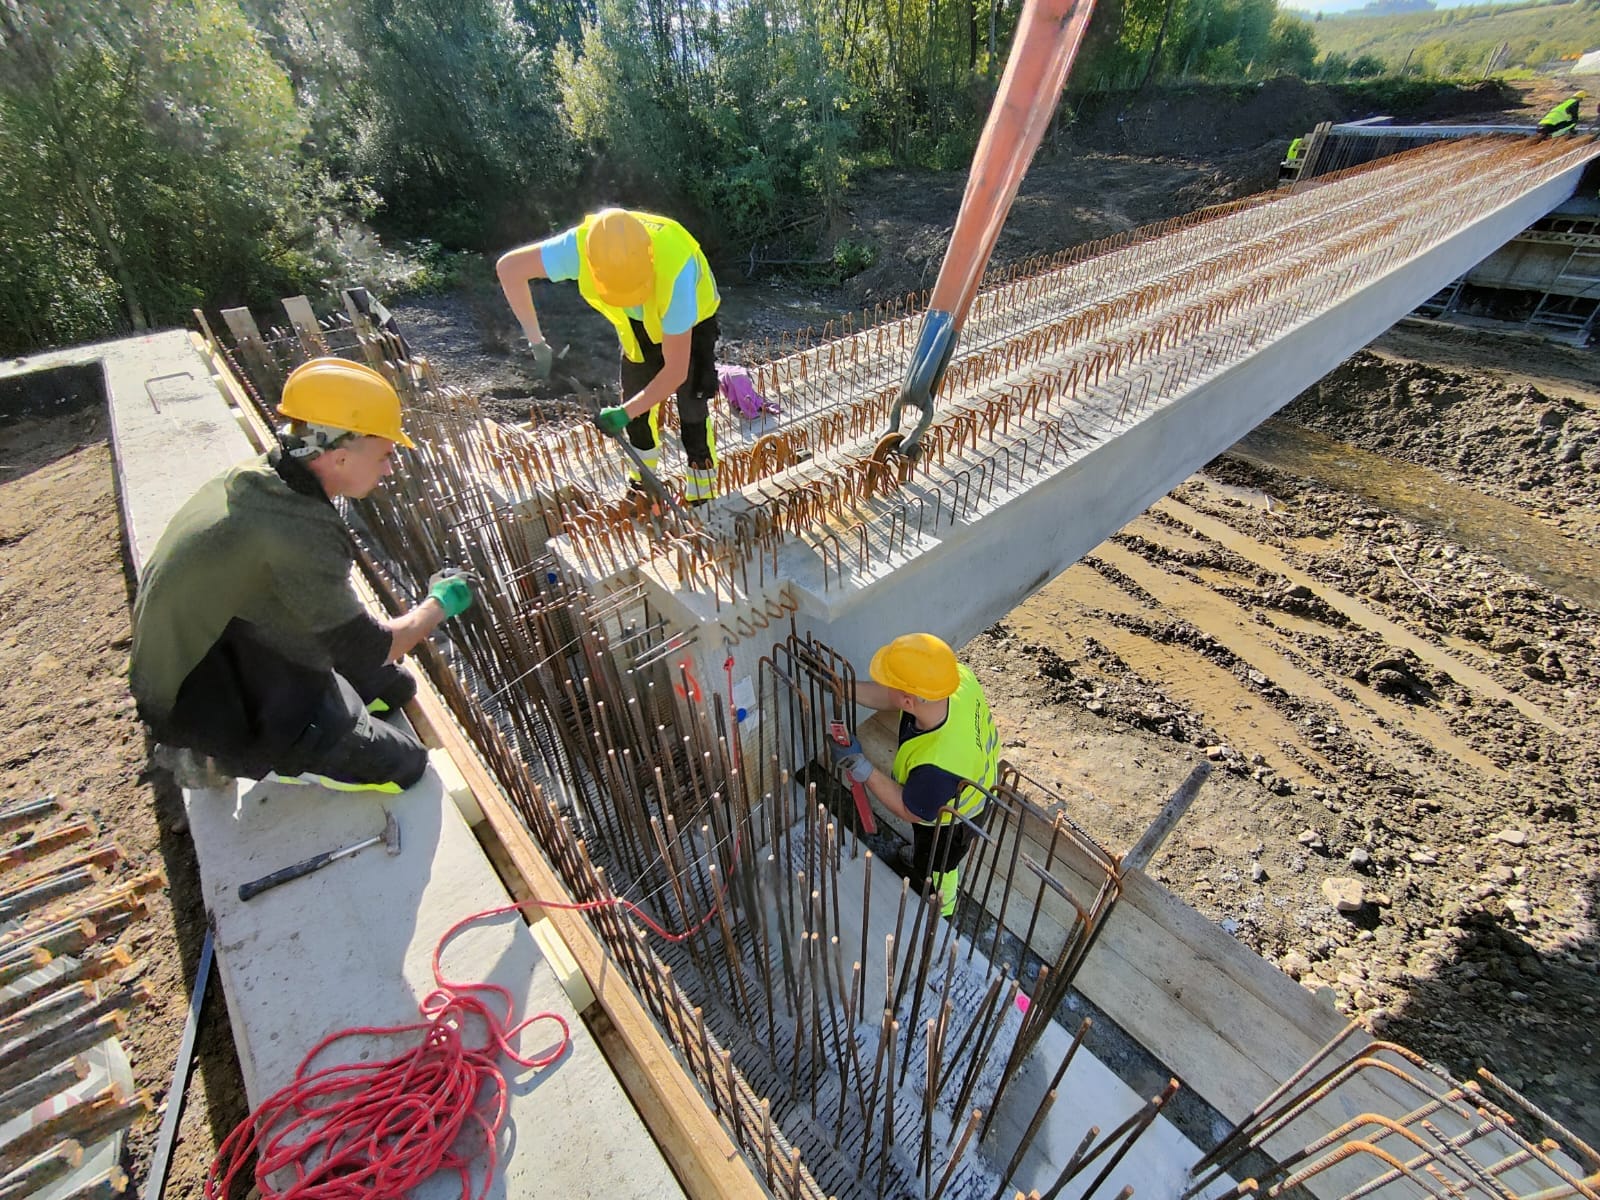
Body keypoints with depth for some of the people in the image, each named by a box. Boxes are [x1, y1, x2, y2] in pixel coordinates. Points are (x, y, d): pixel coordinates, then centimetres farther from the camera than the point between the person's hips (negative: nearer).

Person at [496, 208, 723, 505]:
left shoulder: (674, 272, -44)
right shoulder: (581, 245, -34)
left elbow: (676, 371, -37)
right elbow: (508, 267, -20)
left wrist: (625, 413, -36)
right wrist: (535, 340, -20)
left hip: (692, 320, -4)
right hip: (639, 322, 4)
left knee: (691, 407, -12)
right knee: (635, 395, 10)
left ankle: (701, 500, 5)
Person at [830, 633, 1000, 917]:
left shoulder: (937, 764, -51)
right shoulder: (958, 676, -34)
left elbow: (912, 812, -27)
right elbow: (891, 697, -14)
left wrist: (861, 767, -32)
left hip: (947, 821, -6)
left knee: (933, 872, 29)